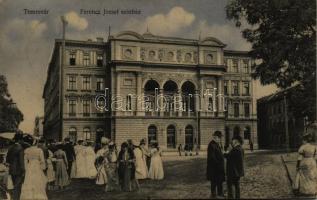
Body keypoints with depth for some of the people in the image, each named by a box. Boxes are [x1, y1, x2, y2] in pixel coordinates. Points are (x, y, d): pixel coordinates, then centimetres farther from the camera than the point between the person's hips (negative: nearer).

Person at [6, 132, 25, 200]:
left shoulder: (10, 148, 6)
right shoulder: (20, 149, -16)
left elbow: (7, 160, 12)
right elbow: (21, 161, -18)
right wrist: (23, 171, -14)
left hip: (12, 170, 7)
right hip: (19, 171, -7)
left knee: (16, 187, 17)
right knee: (17, 187, -1)